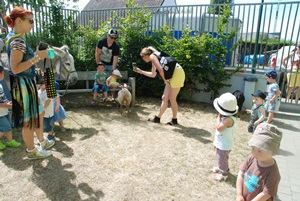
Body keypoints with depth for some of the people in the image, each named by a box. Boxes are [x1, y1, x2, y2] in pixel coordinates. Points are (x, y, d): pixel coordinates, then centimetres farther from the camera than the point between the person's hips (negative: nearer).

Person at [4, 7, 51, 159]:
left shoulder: (13, 37, 12)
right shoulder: (18, 41, -19)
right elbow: (15, 68, -25)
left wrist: (36, 55, 15)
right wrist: (37, 58, -24)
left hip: (22, 84, 10)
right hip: (23, 85, -10)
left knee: (28, 119, 19)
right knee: (28, 120, 3)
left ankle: (30, 146, 33)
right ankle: (31, 151, 19)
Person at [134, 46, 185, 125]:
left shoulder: (152, 56, -4)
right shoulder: (154, 60, 22)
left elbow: (160, 69, -15)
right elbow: (153, 75, 32)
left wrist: (164, 80, -2)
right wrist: (140, 71, 35)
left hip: (177, 73, -9)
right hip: (171, 76, 9)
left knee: (172, 99, -3)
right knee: (165, 98, 10)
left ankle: (174, 120, 10)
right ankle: (157, 118, 16)